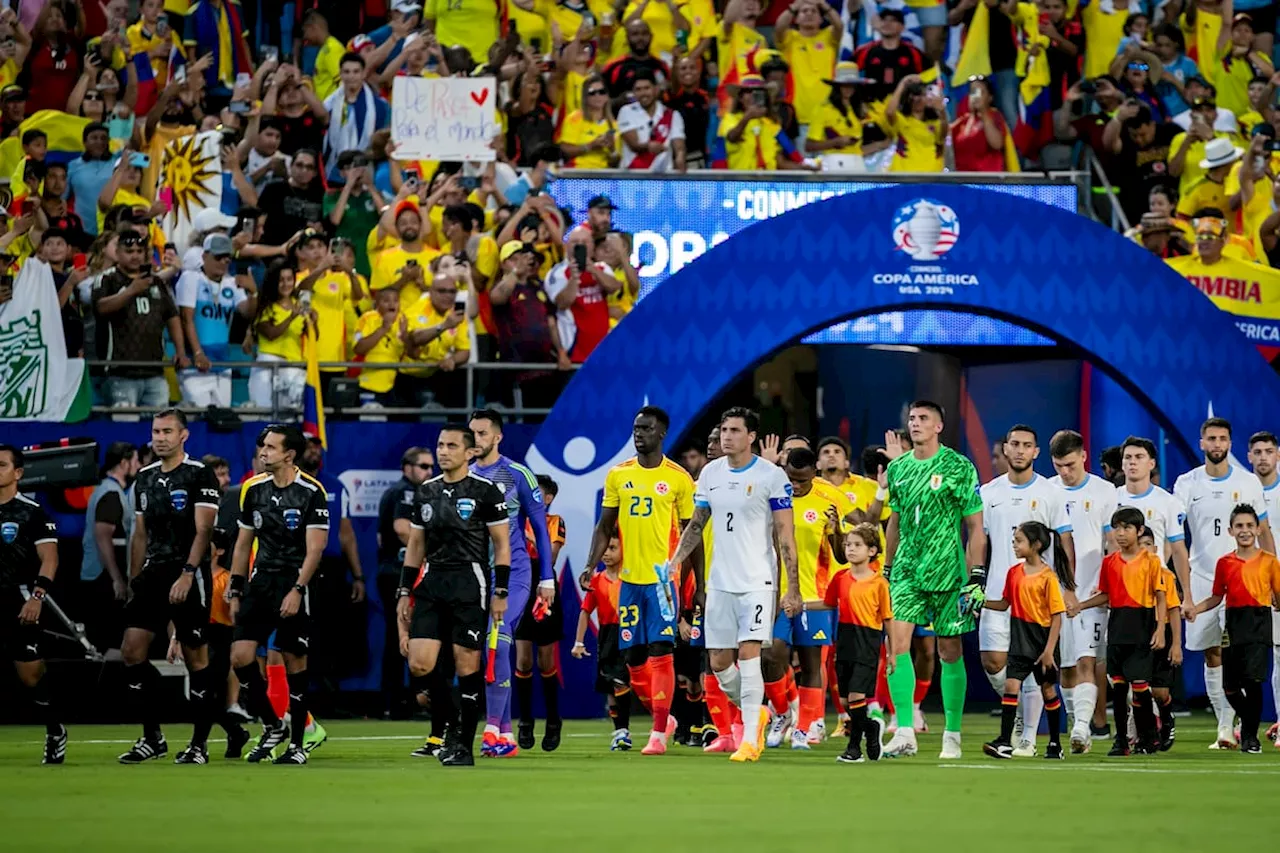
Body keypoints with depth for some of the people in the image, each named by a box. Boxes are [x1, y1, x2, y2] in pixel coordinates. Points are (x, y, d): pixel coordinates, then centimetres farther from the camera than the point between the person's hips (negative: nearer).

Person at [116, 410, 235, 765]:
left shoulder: (200, 475, -5)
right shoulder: (144, 478, 14)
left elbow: (202, 531, -11)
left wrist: (187, 575, -20)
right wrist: (134, 581, 15)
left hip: (189, 577, -6)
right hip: (153, 574, 6)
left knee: (196, 658, -2)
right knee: (131, 652, -4)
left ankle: (199, 743, 6)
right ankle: (152, 737, 5)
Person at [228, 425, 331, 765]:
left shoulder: (311, 492, -9)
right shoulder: (253, 489, 8)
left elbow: (314, 549, -12)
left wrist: (297, 590, -20)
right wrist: (235, 591, 12)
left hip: (294, 585, -5)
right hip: (260, 582, 5)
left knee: (295, 662, -1)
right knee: (240, 656, -6)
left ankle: (297, 744, 9)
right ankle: (272, 727, 11)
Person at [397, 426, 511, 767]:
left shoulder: (485, 491, -3)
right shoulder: (426, 492, 12)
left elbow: (502, 546, -2)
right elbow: (415, 546, 18)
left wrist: (501, 593, -8)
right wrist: (404, 592, 14)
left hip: (470, 584, -5)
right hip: (431, 584, 5)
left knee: (468, 668, -2)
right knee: (418, 664, -6)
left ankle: (464, 745, 6)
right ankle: (451, 724, 15)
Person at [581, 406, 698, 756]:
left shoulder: (678, 478, -1)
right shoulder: (618, 475, 8)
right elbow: (605, 526, 13)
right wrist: (591, 566, -1)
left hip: (662, 578, -4)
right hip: (629, 578, 4)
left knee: (660, 653, -10)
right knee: (634, 658, 7)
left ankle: (659, 735, -8)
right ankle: (664, 718, 27)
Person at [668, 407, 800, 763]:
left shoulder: (771, 476, -8)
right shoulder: (710, 473, 8)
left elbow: (785, 535, -8)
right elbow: (696, 524, 19)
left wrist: (793, 588, -11)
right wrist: (672, 563, 8)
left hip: (757, 582, -6)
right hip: (719, 583, 6)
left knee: (748, 654, -14)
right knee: (719, 662, 6)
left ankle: (749, 740, -9)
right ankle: (756, 714, 30)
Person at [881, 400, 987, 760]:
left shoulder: (958, 468, -5)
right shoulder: (897, 469, 9)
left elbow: (976, 527, -3)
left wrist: (976, 577, -9)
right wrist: (886, 570, 18)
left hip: (947, 573, -4)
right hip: (906, 571, 4)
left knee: (950, 650, 3)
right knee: (896, 642, -11)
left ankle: (952, 736, 13)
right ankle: (905, 734, -10)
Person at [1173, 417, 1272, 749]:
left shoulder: (1248, 483, 3)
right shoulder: (1186, 484, 2)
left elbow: (1264, 532, 10)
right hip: (1201, 578, 1)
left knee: (1234, 650, -14)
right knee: (1212, 656, 5)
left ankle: (1227, 726, -15)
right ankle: (1226, 724, 14)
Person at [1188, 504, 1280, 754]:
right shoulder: (1224, 563, 10)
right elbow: (1217, 598, 14)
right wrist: (1194, 609, 2)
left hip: (1259, 623, -3)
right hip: (1233, 625, 3)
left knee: (1252, 679, -16)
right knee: (1229, 686, 4)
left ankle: (1250, 735, -2)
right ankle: (1248, 722, 33)